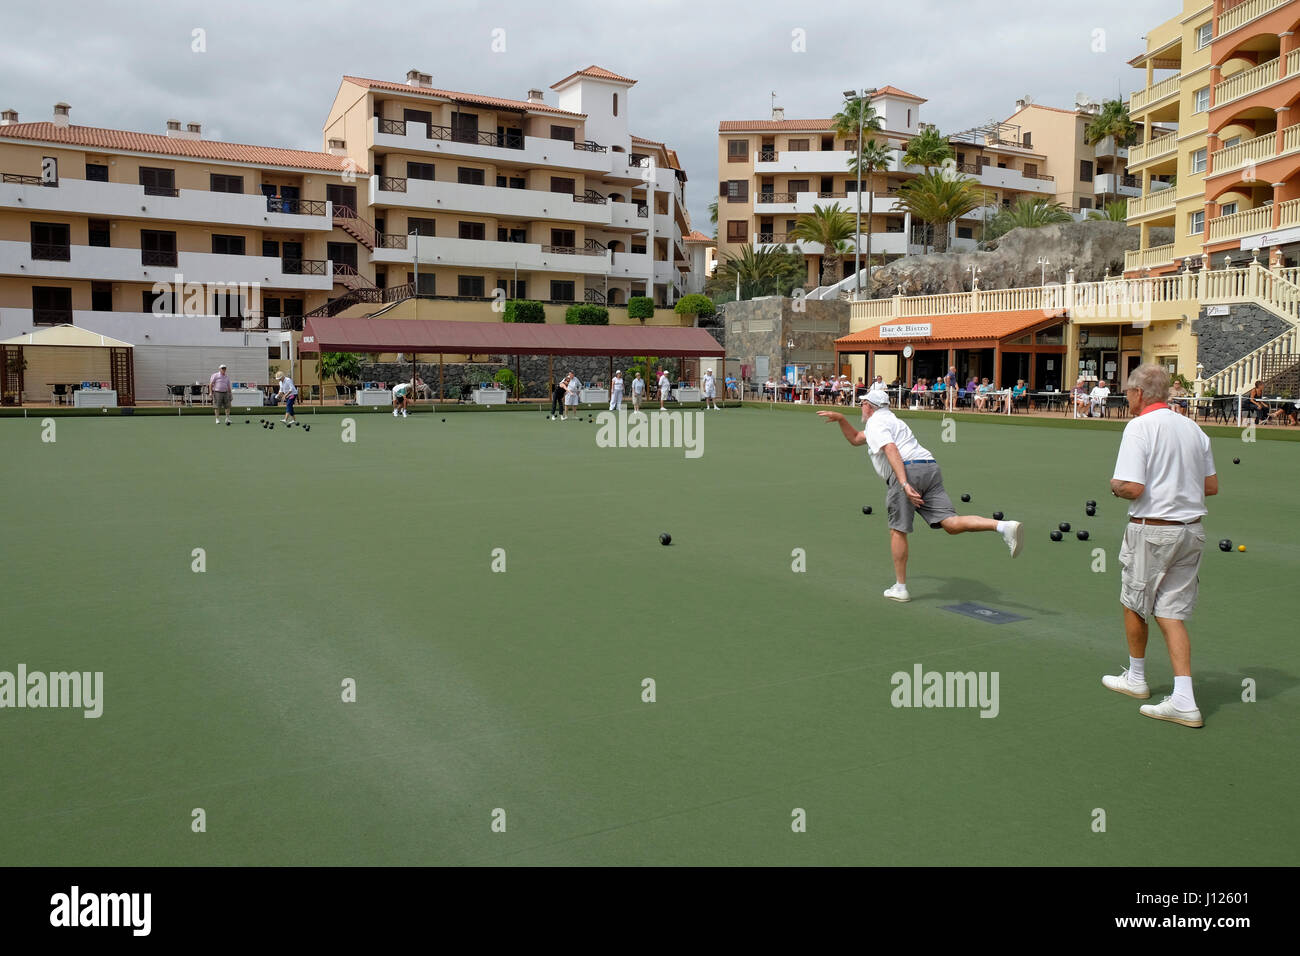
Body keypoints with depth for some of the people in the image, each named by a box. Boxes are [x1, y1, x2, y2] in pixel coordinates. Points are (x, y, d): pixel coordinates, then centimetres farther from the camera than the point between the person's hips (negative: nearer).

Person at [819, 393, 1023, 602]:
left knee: (898, 531, 3)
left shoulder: (875, 422, 6)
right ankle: (1003, 526, -29)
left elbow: (891, 449, -13)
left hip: (908, 469, -8)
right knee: (951, 524, -8)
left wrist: (904, 483, -23)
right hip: (931, 468, 8)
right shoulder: (891, 420, 35)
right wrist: (840, 418, 39)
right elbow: (855, 439, 48)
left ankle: (900, 588, 6)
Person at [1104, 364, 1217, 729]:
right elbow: (1211, 486, 13)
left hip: (1151, 530, -6)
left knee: (1134, 604, 14)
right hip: (1191, 530, 6)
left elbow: (1133, 488, -21)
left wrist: (1115, 486, 0)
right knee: (1170, 612, 8)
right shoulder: (1193, 428, 8)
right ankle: (1183, 700, 0)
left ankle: (1136, 678, 31)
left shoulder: (1139, 427, -14)